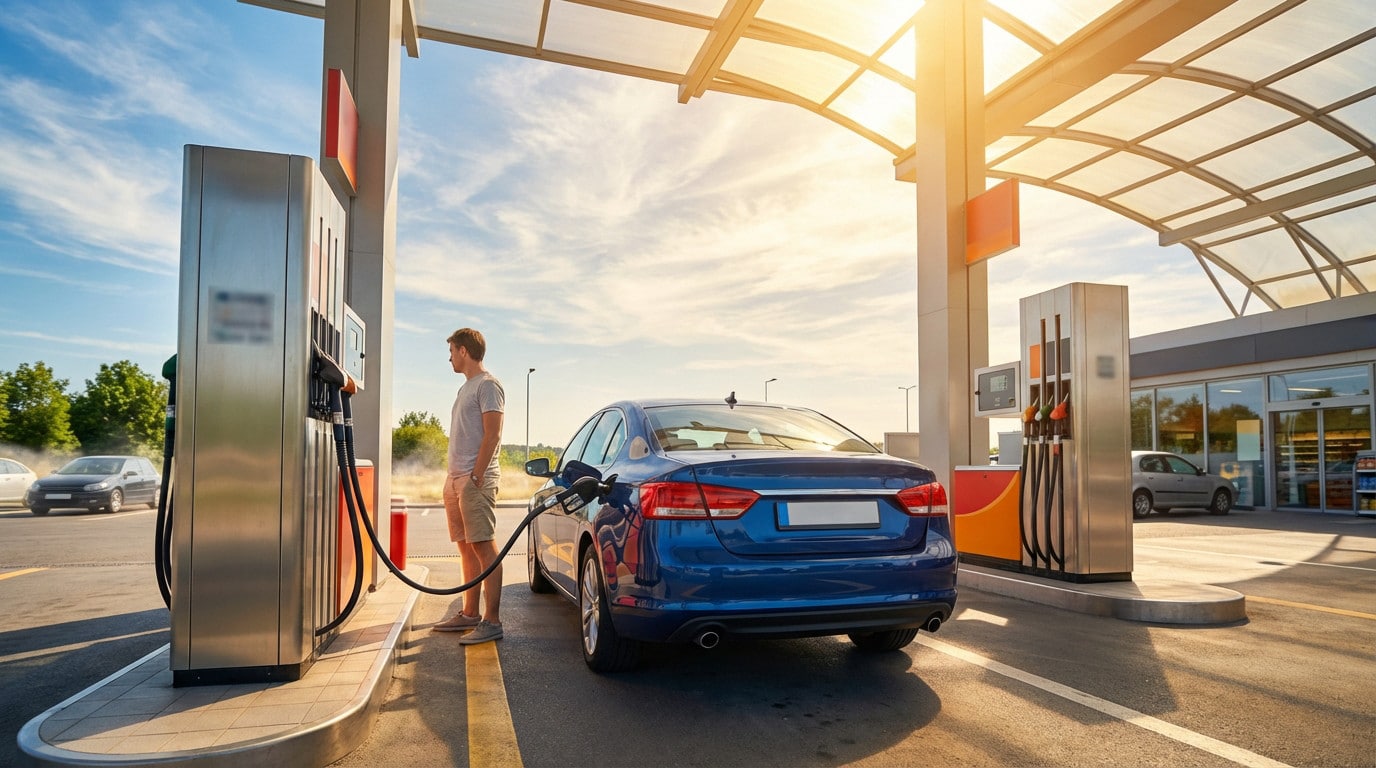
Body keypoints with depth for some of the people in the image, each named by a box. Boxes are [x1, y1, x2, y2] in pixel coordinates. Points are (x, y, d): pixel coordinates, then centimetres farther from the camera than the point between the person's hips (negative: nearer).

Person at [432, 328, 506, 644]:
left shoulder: (487, 385, -7)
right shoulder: (467, 387, 22)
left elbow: (492, 434, -15)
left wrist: (476, 475, -19)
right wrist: (454, 476, 16)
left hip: (475, 478, -10)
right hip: (456, 477, 10)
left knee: (484, 547, -10)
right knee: (466, 547, 12)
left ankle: (492, 621, -10)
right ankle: (470, 614, 20)